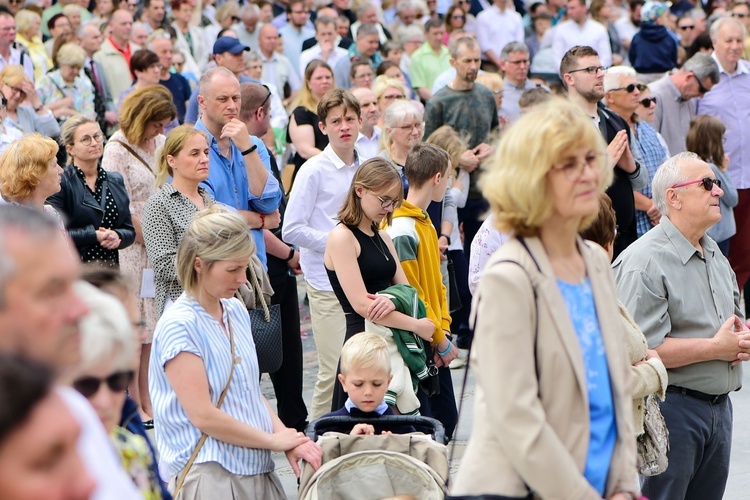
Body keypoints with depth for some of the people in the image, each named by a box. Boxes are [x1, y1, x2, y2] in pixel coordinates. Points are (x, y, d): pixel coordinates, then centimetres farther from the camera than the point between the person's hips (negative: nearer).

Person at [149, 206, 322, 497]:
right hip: (211, 475, -7)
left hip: (258, 470, 7)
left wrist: (289, 443, 1)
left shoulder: (236, 311, 11)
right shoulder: (178, 325, -13)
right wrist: (274, 440, -7)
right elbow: (203, 416, -17)